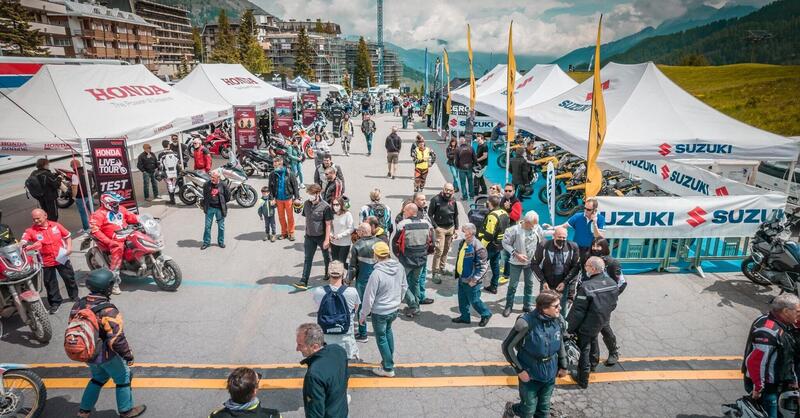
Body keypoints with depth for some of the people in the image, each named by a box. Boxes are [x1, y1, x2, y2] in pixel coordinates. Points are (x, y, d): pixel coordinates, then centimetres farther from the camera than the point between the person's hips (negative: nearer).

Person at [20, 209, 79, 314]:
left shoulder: (56, 225, -4)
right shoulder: (31, 230, -9)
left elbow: (67, 236, 7)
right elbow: (22, 242, -22)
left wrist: (69, 247, -7)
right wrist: (20, 246, -44)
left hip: (62, 258, 1)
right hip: (46, 262, -1)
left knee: (69, 278, 15)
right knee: (50, 284, 10)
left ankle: (74, 296, 35)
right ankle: (55, 302, 26)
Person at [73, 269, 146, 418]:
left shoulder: (78, 305, -7)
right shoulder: (108, 311, -29)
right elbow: (117, 339, -27)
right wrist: (128, 355, -12)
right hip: (107, 355, -7)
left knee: (98, 377, 30)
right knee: (123, 378, 15)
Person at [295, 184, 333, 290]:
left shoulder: (325, 207, -17)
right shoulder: (306, 204, -2)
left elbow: (328, 224, -15)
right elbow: (306, 219, 11)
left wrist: (327, 240, -16)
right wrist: (306, 232, 14)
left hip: (322, 237, -4)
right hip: (309, 236, 4)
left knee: (326, 257, 16)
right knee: (307, 259, 1)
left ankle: (328, 274, 40)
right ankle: (304, 282, 0)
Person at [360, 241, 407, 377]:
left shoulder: (377, 273, -29)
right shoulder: (400, 267, -10)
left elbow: (369, 297, -21)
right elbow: (404, 287, 4)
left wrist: (363, 315, -7)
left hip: (380, 312, -6)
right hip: (394, 309, 6)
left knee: (381, 338, 13)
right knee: (388, 331, 29)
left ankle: (388, 368, 24)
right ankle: (389, 359, 42)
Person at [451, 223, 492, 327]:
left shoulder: (477, 247, -24)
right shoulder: (462, 243, 2)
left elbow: (483, 266, -21)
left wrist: (474, 279, -22)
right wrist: (457, 273, 19)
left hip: (471, 281, -8)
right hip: (462, 278, 8)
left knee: (474, 300, 5)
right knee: (462, 299, 18)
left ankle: (486, 314, 27)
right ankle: (465, 317, 35)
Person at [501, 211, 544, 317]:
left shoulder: (537, 229, -11)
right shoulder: (515, 229, -20)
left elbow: (542, 243, 4)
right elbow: (505, 243, -12)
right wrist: (516, 254, -18)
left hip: (530, 261, 3)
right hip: (516, 262, -3)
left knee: (529, 284, 15)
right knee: (513, 285, 4)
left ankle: (527, 305, 31)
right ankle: (508, 306, 19)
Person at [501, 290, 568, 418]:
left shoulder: (557, 320, -11)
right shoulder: (526, 323, -28)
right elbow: (507, 347, -18)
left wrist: (563, 365, 12)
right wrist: (519, 370, -15)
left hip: (550, 374, 5)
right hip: (529, 374, -5)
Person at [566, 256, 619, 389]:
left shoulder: (586, 287, -31)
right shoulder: (612, 284, -8)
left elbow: (578, 312, -25)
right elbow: (613, 305, 6)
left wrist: (570, 329, -14)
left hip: (586, 326, -6)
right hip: (601, 324, 7)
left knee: (584, 350, 9)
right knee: (592, 343, 29)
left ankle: (583, 380, 22)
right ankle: (593, 364, 51)